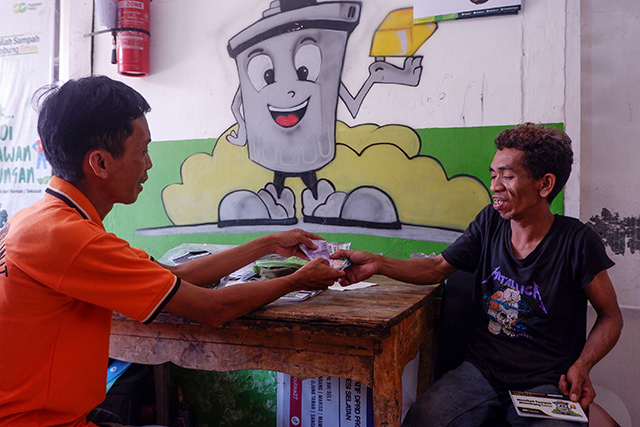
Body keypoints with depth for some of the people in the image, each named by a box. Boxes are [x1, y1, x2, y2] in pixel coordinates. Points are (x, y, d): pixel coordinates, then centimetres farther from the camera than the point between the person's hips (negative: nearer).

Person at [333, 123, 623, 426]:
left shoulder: (576, 242, -9)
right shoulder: (490, 222, 2)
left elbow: (611, 316, 3)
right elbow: (437, 268, 6)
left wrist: (582, 366, -14)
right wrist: (376, 264, -7)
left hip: (547, 384, -2)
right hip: (480, 370, 3)